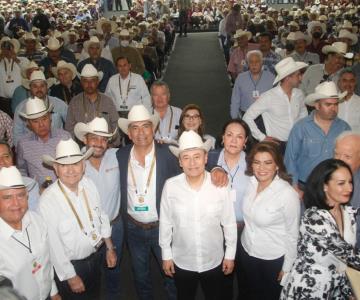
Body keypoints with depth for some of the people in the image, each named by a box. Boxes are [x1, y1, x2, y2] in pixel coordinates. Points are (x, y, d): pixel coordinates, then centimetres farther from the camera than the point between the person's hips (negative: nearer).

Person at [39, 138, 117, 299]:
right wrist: (70, 276, -13)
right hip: (71, 265, -5)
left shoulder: (89, 184, -11)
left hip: (95, 257, 5)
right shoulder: (48, 200, -27)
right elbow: (53, 245, -20)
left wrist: (110, 248, 9)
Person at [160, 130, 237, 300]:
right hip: (181, 262, 0)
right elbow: (165, 223, -6)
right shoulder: (170, 186, -17)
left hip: (214, 261, 0)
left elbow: (229, 223, -7)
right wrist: (166, 255, 1)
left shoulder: (220, 185, -18)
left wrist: (230, 254, 1)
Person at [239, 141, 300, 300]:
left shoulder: (288, 194, -25)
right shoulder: (251, 182, -10)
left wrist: (287, 267, -9)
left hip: (273, 259, -4)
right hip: (246, 250, 5)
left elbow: (292, 233, -16)